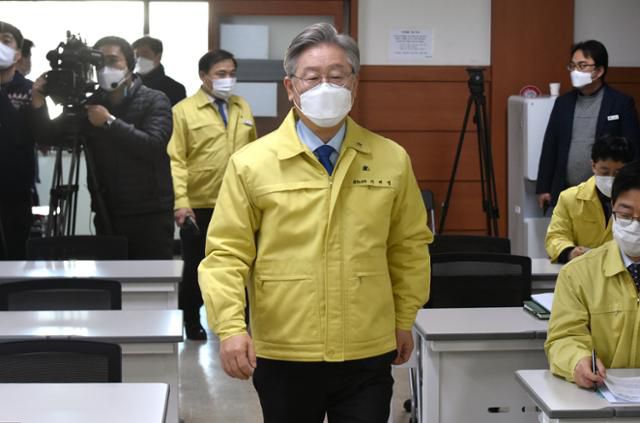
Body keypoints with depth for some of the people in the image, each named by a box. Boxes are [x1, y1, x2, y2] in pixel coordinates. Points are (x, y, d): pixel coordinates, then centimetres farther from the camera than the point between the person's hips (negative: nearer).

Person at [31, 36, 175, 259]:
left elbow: (153, 146, -17)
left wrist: (110, 122, -18)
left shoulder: (154, 100, -1)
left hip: (150, 214, -3)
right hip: (106, 214, 4)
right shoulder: (89, 104, 9)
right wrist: (38, 105, -10)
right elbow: (48, 137, 7)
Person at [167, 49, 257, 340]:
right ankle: (191, 323, 25)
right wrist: (181, 202, -20)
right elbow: (176, 160, -11)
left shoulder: (243, 108, 10)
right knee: (195, 269, 9)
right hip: (199, 207, -3)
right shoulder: (184, 111, -6)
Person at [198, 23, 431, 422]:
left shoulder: (392, 159, 2)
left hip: (368, 354, 1)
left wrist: (404, 319, 13)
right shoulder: (251, 163, -6)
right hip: (283, 355, -1)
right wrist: (231, 327, -15)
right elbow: (227, 253, -5)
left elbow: (409, 246, 11)